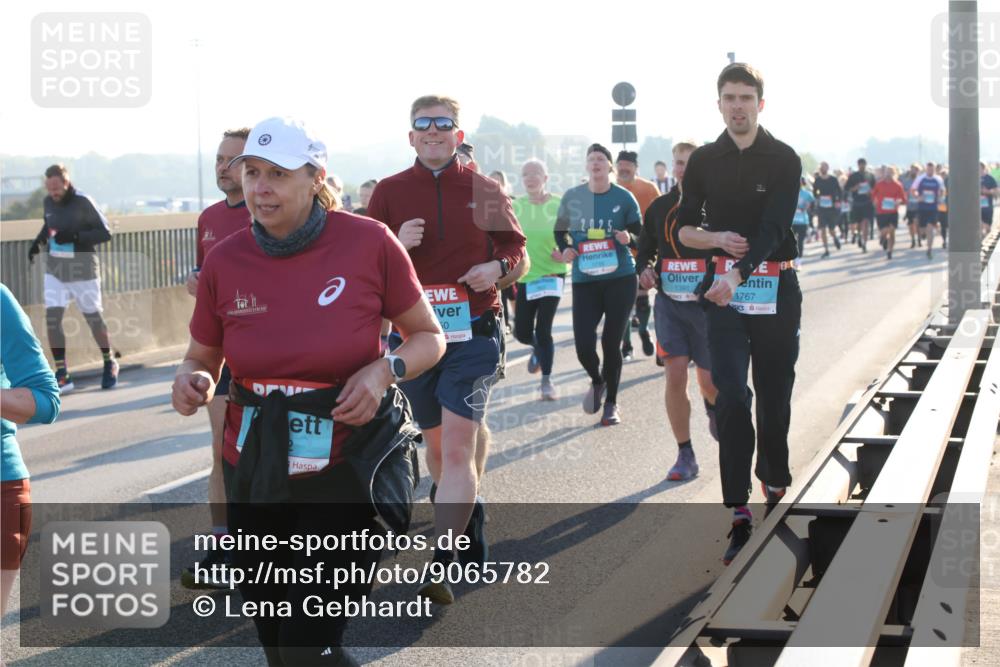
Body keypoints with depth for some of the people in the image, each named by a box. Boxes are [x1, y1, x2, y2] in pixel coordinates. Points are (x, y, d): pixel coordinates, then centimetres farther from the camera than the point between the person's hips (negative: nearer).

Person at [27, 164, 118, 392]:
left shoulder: (82, 202, -16)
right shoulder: (49, 202, 1)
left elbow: (105, 233, -15)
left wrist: (75, 236, -26)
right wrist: (39, 241, 2)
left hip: (82, 268, -4)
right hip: (55, 268, 4)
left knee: (93, 317, 6)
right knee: (52, 317, -8)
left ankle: (109, 363, 31)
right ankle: (62, 376, -1)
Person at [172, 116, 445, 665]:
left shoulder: (368, 242, -10)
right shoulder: (224, 261, -3)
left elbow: (428, 337, 2)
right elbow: (202, 358, 12)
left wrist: (384, 370, -17)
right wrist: (191, 381, -12)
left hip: (344, 472, -4)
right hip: (254, 475, 4)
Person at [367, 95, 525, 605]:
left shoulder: (484, 190, 2)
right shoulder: (389, 192, 3)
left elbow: (515, 244, 13)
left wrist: (498, 266, -8)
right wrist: (396, 245, -16)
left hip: (473, 330, -2)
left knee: (457, 446, -13)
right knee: (435, 444, 17)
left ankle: (441, 562, -16)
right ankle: (470, 513, 42)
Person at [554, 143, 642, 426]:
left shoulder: (624, 197, -4)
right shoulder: (572, 197, 1)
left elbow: (641, 236, 1)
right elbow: (560, 230, 15)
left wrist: (629, 238, -21)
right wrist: (566, 249, -4)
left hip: (620, 278, -1)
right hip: (584, 280, 1)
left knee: (611, 342, 2)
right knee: (583, 345, -5)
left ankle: (611, 403, 20)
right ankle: (597, 381, 29)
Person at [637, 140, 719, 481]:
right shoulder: (659, 207, 6)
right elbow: (645, 251, 16)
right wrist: (644, 270, -6)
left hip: (707, 304, -2)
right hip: (669, 303, 2)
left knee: (710, 382, 3)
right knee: (675, 377, -9)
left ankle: (713, 408, 42)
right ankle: (685, 455, 4)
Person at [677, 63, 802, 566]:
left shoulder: (783, 159, -2)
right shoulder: (704, 161, 6)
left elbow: (772, 227, -16)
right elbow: (685, 230, 11)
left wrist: (738, 274, -31)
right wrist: (717, 238, -11)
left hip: (775, 288, -1)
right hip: (723, 289, 1)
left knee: (775, 393, 7)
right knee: (732, 395, -9)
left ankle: (775, 484, 28)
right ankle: (739, 514, -10)